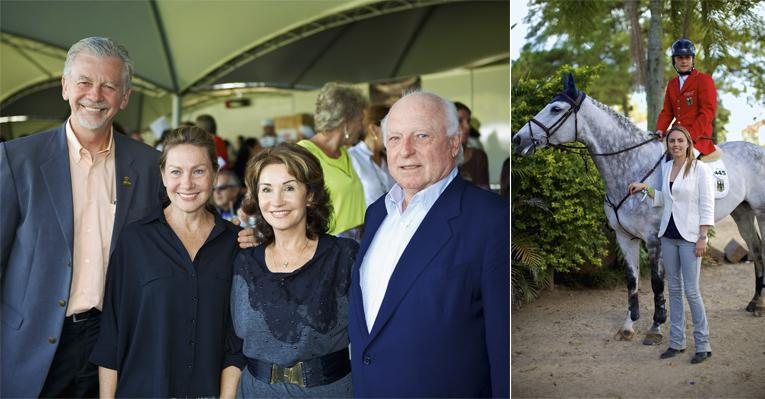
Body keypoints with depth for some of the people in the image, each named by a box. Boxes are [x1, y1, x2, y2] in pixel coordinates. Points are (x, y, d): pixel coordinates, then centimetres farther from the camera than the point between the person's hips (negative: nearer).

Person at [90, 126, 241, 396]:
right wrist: (107, 395, -8)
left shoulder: (234, 241, -2)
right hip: (144, 388, -2)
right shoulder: (134, 239, -7)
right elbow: (112, 327, -5)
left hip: (212, 389, 2)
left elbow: (238, 331, 4)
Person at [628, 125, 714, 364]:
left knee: (691, 291, -6)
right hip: (668, 235, 6)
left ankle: (703, 345, 5)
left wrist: (703, 237, -15)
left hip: (689, 236, -6)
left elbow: (707, 206, -10)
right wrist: (645, 188, 5)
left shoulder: (700, 169, -7)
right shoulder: (664, 168, 9)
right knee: (674, 289, 10)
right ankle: (677, 342, 18)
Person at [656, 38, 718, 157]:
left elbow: (707, 112, -8)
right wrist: (660, 130, -3)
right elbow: (667, 111, 17)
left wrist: (691, 136, -17)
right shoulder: (672, 84, 19)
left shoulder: (704, 80, -1)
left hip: (699, 138, -6)